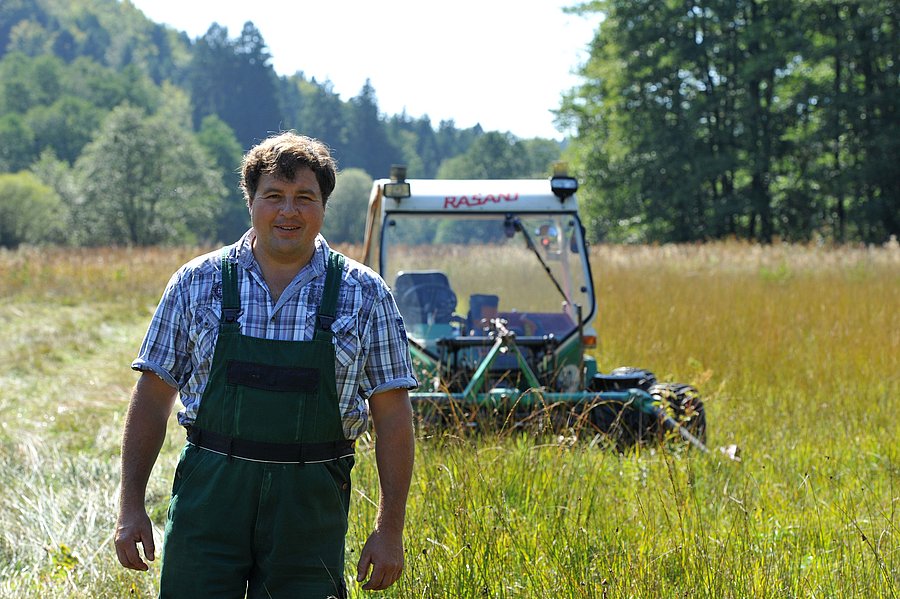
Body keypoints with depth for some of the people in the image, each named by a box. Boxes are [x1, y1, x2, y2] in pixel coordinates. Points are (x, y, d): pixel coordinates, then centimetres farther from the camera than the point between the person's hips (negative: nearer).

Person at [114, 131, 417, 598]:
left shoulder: (365, 295, 2)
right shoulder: (196, 283, 4)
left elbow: (392, 416, 3)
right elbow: (153, 396, 7)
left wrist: (390, 527, -1)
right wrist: (131, 505, 2)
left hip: (311, 506, 0)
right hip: (209, 494, 0)